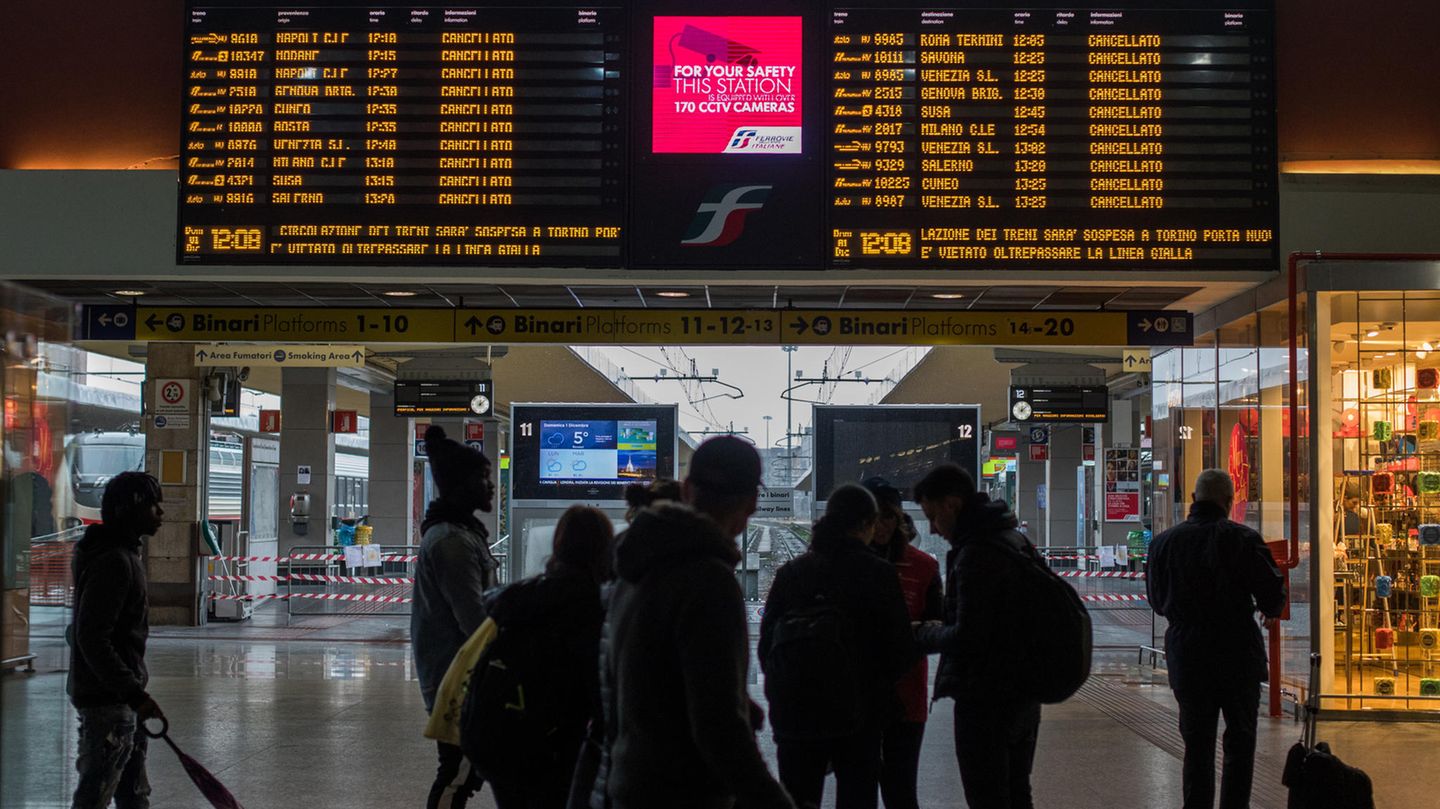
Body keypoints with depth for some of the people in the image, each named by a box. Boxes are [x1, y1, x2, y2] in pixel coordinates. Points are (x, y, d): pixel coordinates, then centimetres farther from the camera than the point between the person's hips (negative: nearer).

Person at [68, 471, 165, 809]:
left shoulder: (125, 556, 14)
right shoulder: (112, 562, -19)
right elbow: (92, 639, -24)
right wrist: (135, 694, -26)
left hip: (122, 695, 11)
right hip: (107, 700, -11)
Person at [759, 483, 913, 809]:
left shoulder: (790, 572, 0)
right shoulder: (878, 574, -10)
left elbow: (766, 644, 4)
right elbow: (900, 651, -8)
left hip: (795, 717, 3)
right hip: (857, 720, -3)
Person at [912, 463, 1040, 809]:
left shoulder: (975, 553, -20)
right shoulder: (1016, 540, 11)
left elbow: (966, 638, -23)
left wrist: (923, 634, -5)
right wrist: (937, 631, 13)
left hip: (984, 701, -10)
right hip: (1023, 695, 10)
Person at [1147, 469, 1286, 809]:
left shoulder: (1164, 542, -1)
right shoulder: (1243, 539, -11)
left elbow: (1157, 601, 9)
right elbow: (1272, 594, -9)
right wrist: (1271, 612, 14)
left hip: (1186, 656, 3)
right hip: (1238, 653, -3)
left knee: (1197, 743, 12)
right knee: (1240, 741, 10)